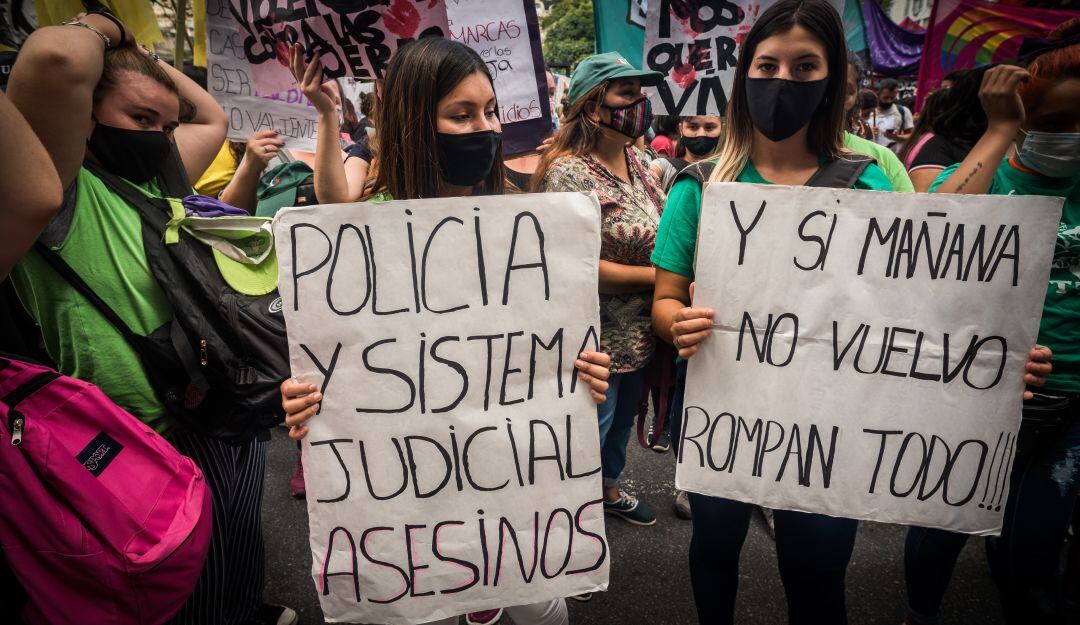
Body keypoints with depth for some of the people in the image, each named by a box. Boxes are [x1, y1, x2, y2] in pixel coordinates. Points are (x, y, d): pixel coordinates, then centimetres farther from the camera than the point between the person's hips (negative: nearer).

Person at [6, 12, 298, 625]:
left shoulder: (152, 185, 7)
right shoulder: (66, 194, -17)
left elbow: (213, 117, 20)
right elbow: (56, 59, -33)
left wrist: (142, 56, 10)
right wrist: (100, 29, -11)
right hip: (168, 453, -8)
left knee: (241, 576, 29)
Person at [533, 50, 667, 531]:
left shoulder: (634, 158, 4)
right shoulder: (569, 173, -22)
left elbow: (658, 227, 15)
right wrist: (658, 276, -20)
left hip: (639, 334, 8)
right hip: (599, 341, -8)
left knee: (622, 421, 26)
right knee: (592, 427, 10)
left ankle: (608, 489, 50)